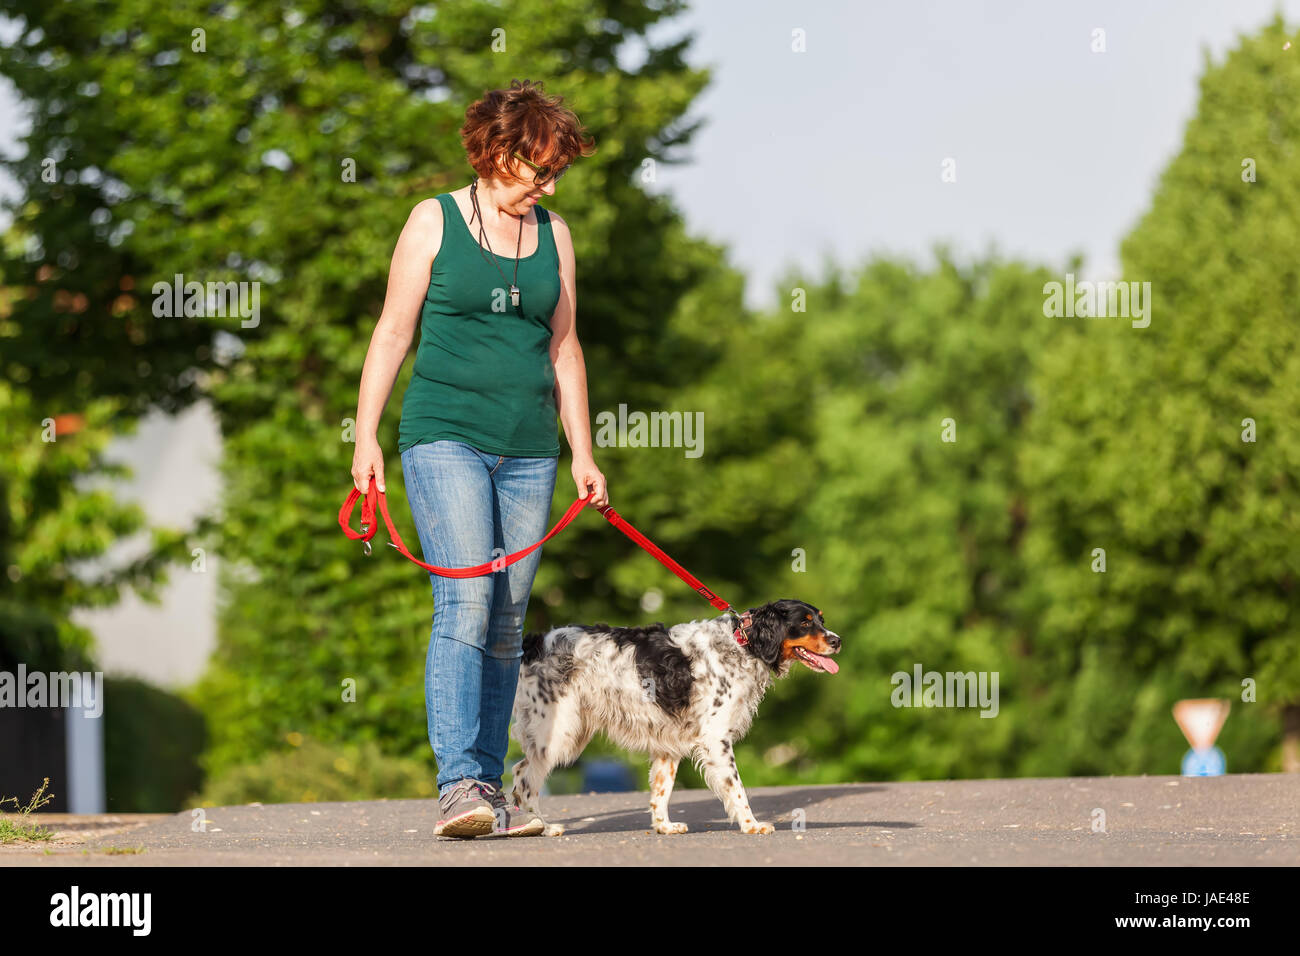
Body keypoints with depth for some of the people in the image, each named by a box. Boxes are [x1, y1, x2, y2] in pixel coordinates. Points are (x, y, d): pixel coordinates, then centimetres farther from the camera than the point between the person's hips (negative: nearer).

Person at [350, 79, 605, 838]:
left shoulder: (553, 234, 13)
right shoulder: (436, 222, 1)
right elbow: (393, 332, 2)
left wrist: (584, 456, 14)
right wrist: (367, 435, -5)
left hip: (529, 449, 5)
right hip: (446, 436, -4)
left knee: (508, 624, 4)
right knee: (466, 606, -17)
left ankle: (490, 791, 7)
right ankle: (459, 783, -22)